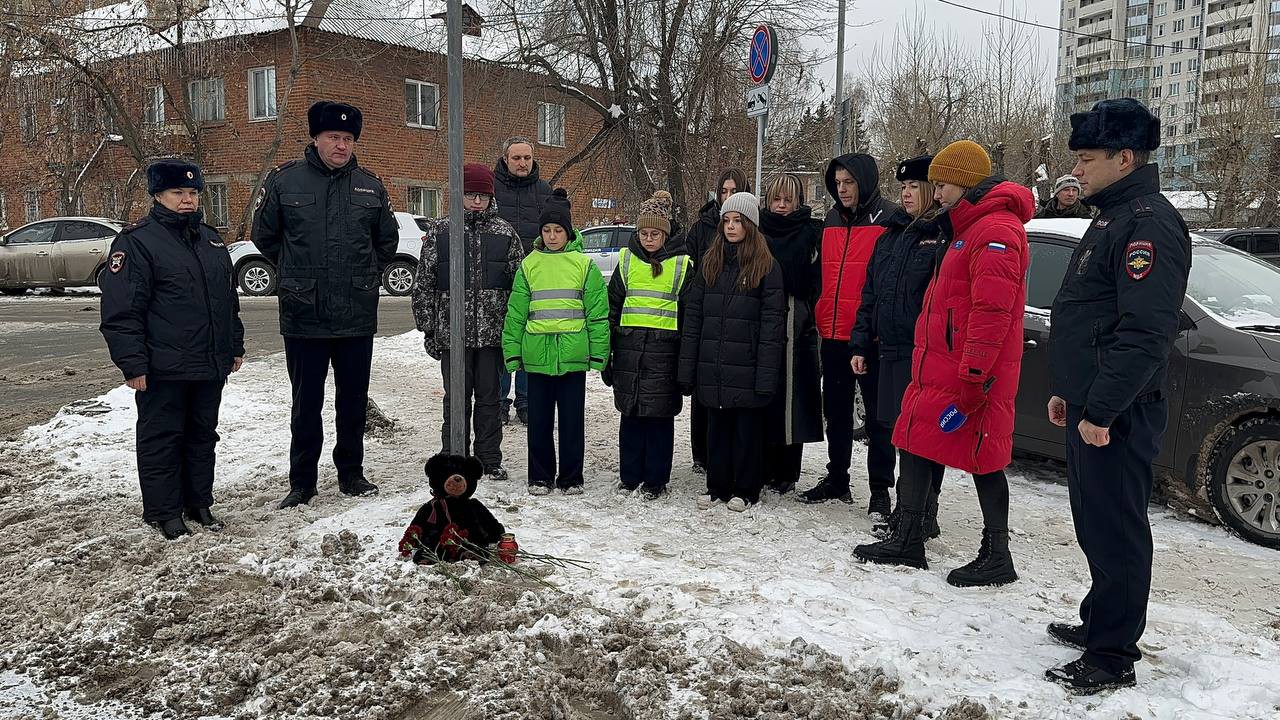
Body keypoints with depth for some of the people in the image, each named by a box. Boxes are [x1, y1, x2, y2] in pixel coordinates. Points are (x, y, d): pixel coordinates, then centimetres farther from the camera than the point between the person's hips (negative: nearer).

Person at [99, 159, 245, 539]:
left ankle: (199, 502, 27)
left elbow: (229, 299, 22)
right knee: (162, 440, 4)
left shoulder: (211, 240, 14)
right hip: (163, 370, -7)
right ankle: (163, 512, 15)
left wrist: (235, 345, 19)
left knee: (203, 436, 15)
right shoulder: (136, 241, -8)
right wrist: (133, 363, -17)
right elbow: (121, 311, -13)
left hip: (210, 365, 7)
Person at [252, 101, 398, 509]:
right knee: (307, 403, 6)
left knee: (354, 399, 11)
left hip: (358, 316, 2)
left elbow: (388, 239, 20)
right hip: (303, 316, -2)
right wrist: (296, 275, 10)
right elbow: (264, 235, 10)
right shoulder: (284, 181, -1)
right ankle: (302, 481, 17)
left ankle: (351, 473, 25)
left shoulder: (370, 186, 6)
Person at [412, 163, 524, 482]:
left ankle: (490, 460, 20)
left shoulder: (504, 233, 4)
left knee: (490, 398, 9)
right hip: (453, 333, -1)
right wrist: (428, 330, 1)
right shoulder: (439, 232, 2)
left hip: (493, 333, 1)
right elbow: (423, 283, 4)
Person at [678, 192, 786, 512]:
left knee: (748, 429, 6)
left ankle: (746, 490, 20)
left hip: (747, 367, -4)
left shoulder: (766, 267, -3)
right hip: (713, 368, 4)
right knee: (717, 428, 12)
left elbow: (772, 323, -8)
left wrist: (766, 376, -15)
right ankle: (717, 486, 25)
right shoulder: (709, 263, 10)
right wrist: (687, 369, 2)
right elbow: (692, 316, 8)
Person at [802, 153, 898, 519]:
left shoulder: (888, 219, -7)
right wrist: (822, 319, 15)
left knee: (877, 414, 2)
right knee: (835, 410, 16)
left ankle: (880, 489, 11)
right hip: (833, 334, 7)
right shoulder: (832, 220, 14)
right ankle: (837, 479, 28)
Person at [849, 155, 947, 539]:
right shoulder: (891, 235, 18)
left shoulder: (946, 234, -7)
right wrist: (860, 344, 16)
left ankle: (923, 517, 10)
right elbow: (870, 293, 19)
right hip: (892, 351, 8)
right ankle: (905, 510, 26)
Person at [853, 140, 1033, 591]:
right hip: (938, 370, 10)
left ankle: (997, 557, 13)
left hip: (969, 375, -10)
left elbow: (991, 312, -22)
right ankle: (907, 541, 22)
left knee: (982, 459, -1)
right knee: (915, 445, 12)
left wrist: (971, 377, -24)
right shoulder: (967, 229, 20)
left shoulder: (995, 231, -14)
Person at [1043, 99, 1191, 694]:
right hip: (1089, 409, 10)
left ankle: (1113, 657, 9)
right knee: (1095, 525, 19)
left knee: (1115, 532, -1)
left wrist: (1100, 411, -24)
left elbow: (1146, 332, -25)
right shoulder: (1113, 217, 17)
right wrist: (1068, 392, 20)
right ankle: (1100, 622, 34)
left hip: (1116, 418, -10)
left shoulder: (1149, 224, -16)